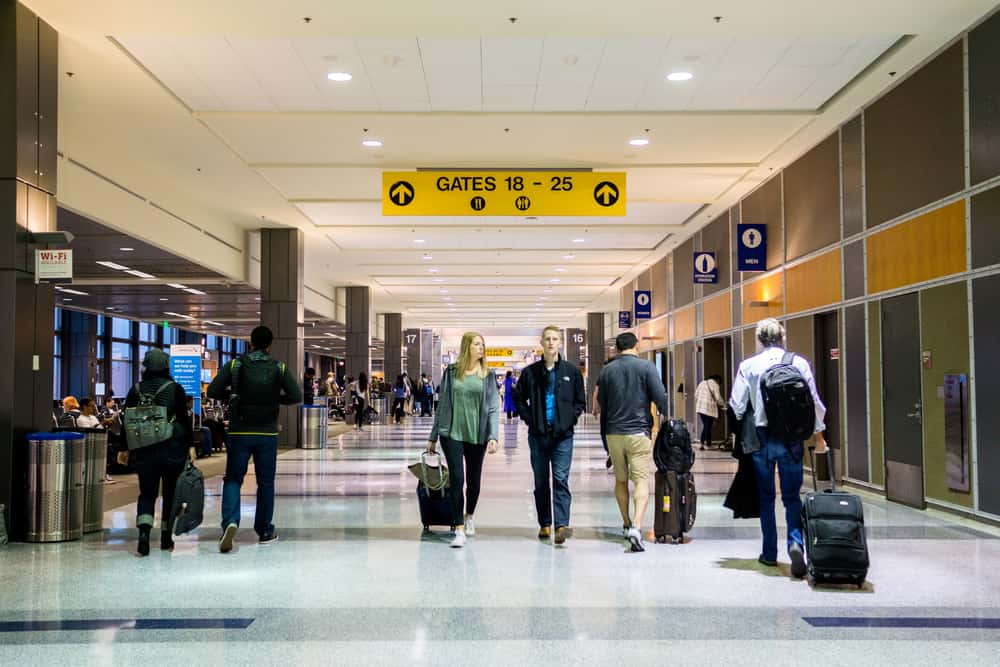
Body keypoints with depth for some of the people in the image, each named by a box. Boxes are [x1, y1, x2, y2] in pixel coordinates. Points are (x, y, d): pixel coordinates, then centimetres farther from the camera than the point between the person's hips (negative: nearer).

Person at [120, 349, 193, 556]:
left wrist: (125, 449, 13)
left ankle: (144, 531, -17)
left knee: (147, 493, 7)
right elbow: (184, 419, -5)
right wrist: (190, 445, 1)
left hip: (144, 451, 2)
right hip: (173, 449, -2)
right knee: (170, 493, 11)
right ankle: (166, 538, 16)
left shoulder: (136, 390, 4)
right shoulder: (175, 389, -4)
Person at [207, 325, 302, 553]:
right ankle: (265, 531, 19)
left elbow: (212, 391, -6)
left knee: (233, 479, 9)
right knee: (266, 482, 11)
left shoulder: (235, 365, -2)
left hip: (239, 432, 0)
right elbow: (296, 396, -7)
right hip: (267, 434, 0)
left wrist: (232, 395, 11)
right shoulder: (279, 368, -2)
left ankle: (230, 522, -14)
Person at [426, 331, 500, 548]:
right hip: (452, 433, -1)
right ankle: (459, 529, -5)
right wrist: (433, 436, 9)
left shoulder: (488, 375, 3)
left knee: (474, 480, 12)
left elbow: (493, 408, 1)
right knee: (456, 479, -10)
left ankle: (469, 517, 37)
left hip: (477, 435, 1)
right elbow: (442, 405, 8)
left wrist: (493, 436, -11)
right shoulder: (451, 372, 3)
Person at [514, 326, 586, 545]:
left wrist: (569, 419, -3)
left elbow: (580, 402, 10)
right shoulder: (530, 372, 5)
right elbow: (519, 399, 13)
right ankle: (545, 524, 17)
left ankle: (561, 525, -12)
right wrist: (529, 419, 1)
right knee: (541, 481, 8)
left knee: (561, 479, -9)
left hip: (563, 435, -2)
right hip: (538, 434, 2)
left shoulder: (571, 371, 4)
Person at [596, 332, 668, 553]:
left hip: (614, 433, 4)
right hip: (639, 431, -3)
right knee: (641, 480, -5)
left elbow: (601, 404, 12)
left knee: (621, 480, 17)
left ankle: (627, 524, 26)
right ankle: (636, 526, -21)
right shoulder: (646, 366, -4)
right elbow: (660, 396, -8)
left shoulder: (606, 371, 7)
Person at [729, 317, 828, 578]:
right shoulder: (799, 363, 0)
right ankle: (795, 540, -14)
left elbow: (737, 405, -2)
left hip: (761, 438, 0)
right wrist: (819, 436, 14)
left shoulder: (748, 366, -2)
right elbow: (814, 403, 1)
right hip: (792, 438, 0)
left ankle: (770, 552, 17)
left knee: (766, 497, 12)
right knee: (792, 496, 8)